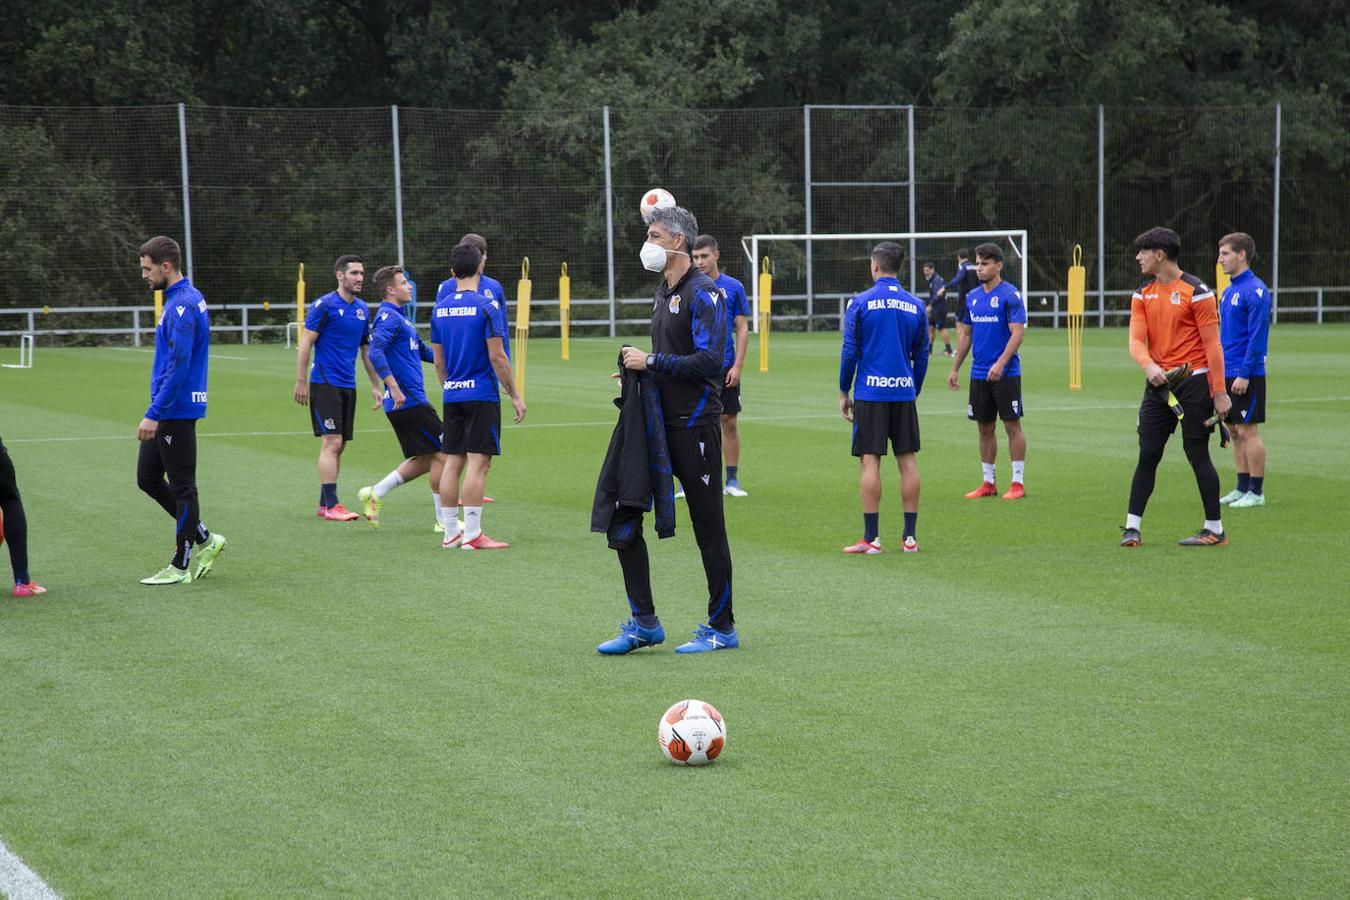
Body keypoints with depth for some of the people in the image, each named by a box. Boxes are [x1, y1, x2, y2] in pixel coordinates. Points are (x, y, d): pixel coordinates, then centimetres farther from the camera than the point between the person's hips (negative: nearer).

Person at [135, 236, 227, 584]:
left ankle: (182, 566, 7)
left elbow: (179, 366, -23)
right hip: (169, 411, 10)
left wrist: (154, 414, -23)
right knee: (148, 477, 14)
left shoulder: (182, 305, -18)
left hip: (176, 411, -10)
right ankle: (204, 540, 20)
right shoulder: (185, 299, 14)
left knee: (181, 488, -1)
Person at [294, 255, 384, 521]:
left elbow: (366, 350, 20)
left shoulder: (362, 309, 12)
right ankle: (331, 505, -9)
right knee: (332, 442, -11)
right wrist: (301, 381, -14)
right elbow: (305, 343, -10)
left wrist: (376, 385, 18)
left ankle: (324, 504, 14)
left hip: (348, 386, 7)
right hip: (325, 383, -7)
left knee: (338, 446, 8)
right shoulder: (325, 305, -10)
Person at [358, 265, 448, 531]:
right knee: (441, 453, -4)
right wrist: (394, 387, -31)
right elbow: (375, 353, -26)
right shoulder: (388, 317, -12)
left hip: (411, 400, 10)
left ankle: (374, 494, 14)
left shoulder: (400, 317, 20)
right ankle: (444, 519, 3)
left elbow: (422, 351, 31)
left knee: (424, 460, 14)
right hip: (408, 401, -10)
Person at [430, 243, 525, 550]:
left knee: (452, 462, 9)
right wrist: (515, 396, -6)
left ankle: (451, 532, 13)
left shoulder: (440, 308, 8)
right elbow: (497, 356, -13)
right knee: (478, 462, -6)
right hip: (482, 394, -6)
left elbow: (438, 360, 13)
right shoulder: (486, 306, -10)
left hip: (451, 395, 6)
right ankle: (472, 534, -8)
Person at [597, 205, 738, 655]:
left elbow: (710, 360, -23)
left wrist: (652, 361, -18)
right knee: (623, 520, 5)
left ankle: (722, 628, 11)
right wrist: (640, 371, 7)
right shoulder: (663, 292, 16)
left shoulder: (702, 293, -13)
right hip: (658, 424, 9)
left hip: (694, 427, -9)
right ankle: (644, 623, 12)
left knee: (708, 529, 0)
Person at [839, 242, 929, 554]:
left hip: (870, 392, -3)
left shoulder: (860, 303, -5)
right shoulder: (915, 306, 6)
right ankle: (910, 537, 8)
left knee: (869, 461, -2)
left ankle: (871, 538, -3)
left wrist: (844, 392, 4)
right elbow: (922, 355, 11)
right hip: (904, 392, 3)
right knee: (907, 460, 7)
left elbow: (850, 352, -5)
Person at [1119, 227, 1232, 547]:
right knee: (1147, 455, 2)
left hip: (1193, 380, -5)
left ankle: (1215, 530, 6)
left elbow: (1212, 343, -8)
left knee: (1198, 455, -3)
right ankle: (1132, 526, 7)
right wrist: (1148, 365, -23)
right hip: (1159, 383, 5)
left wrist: (1219, 392, -11)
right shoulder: (1142, 294, 9)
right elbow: (1136, 340, 0)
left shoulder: (1195, 291, -8)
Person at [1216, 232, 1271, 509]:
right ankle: (1242, 488, 18)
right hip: (1227, 373, 9)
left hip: (1246, 376, -9)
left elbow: (1258, 336, -18)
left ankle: (1256, 492, 1)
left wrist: (1244, 374, -21)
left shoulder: (1255, 290, -14)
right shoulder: (1228, 291, 14)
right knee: (1235, 432, 11)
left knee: (1248, 430, -5)